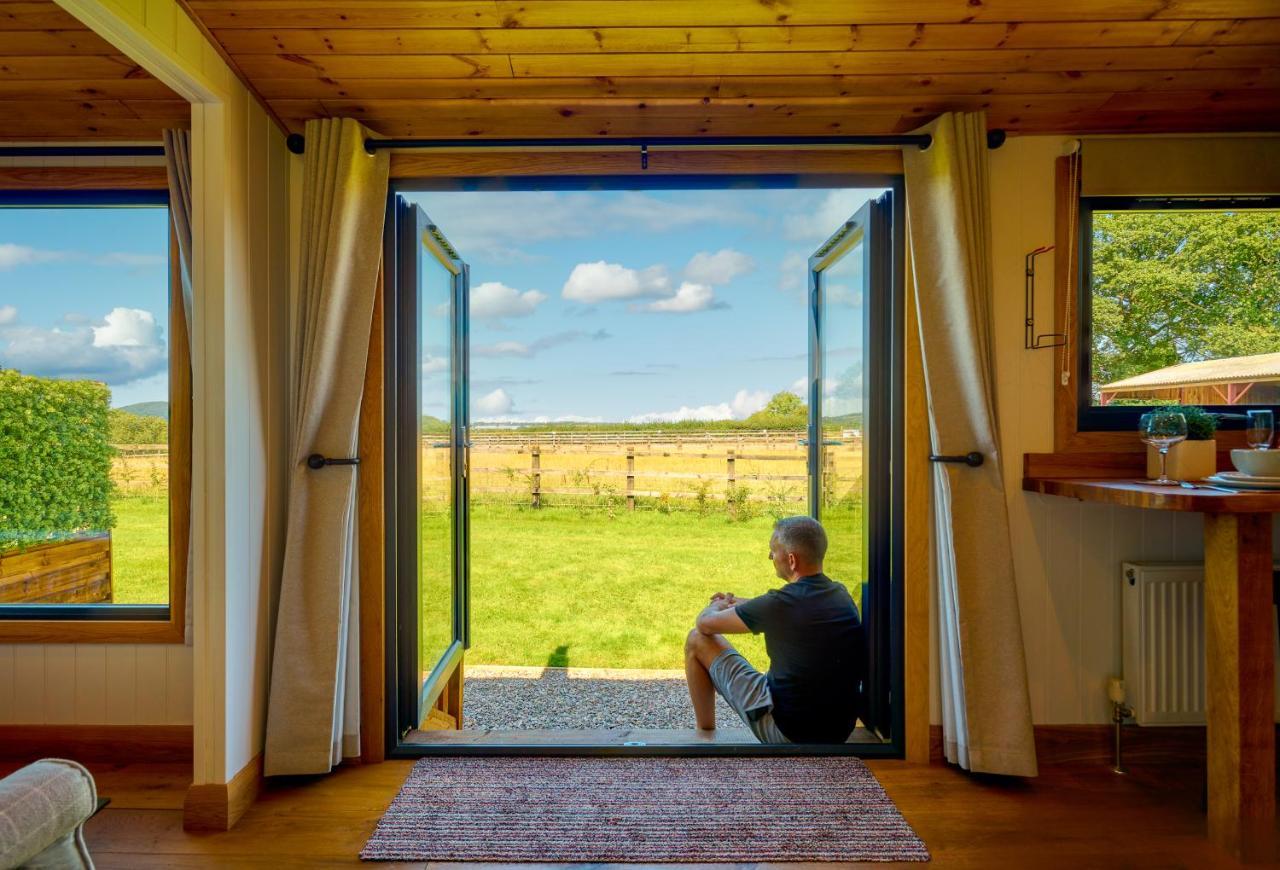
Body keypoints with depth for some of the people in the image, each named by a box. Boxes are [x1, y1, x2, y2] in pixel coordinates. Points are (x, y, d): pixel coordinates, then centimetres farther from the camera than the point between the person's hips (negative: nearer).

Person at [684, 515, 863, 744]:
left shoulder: (781, 603, -22)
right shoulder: (842, 594, -1)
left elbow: (705, 624, -8)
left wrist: (718, 605, 15)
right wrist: (737, 602, 28)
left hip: (787, 731, -7)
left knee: (697, 640, 3)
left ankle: (705, 734, 22)